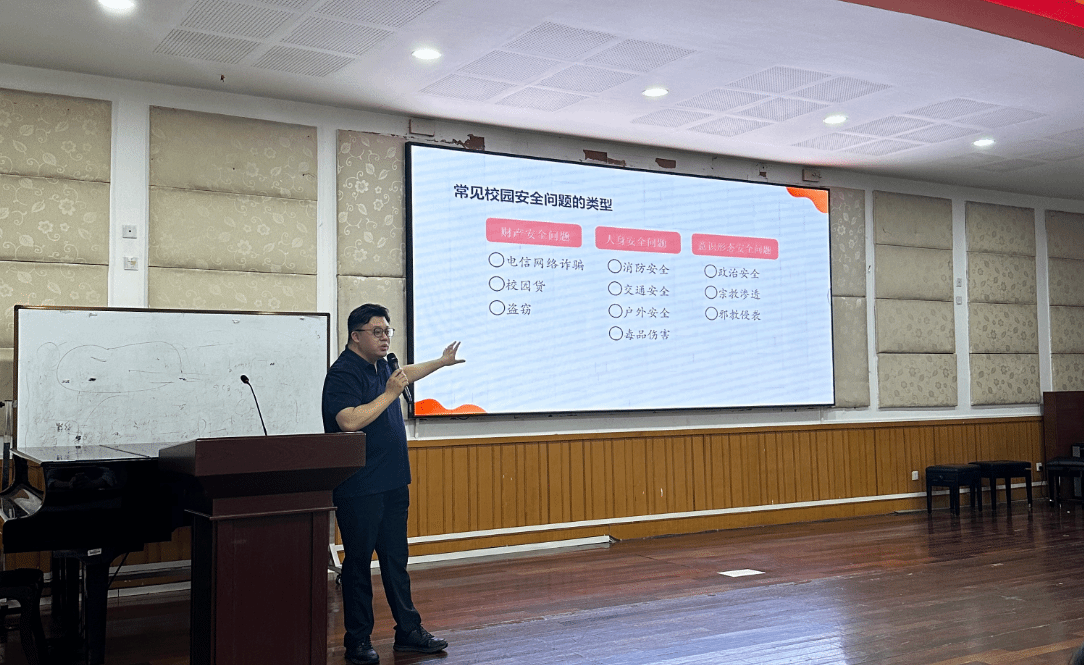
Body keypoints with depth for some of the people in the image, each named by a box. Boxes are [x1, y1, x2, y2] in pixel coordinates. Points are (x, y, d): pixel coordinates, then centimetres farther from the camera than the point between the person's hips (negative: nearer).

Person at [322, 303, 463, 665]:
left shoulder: (381, 366, 14)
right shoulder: (343, 373, -14)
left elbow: (406, 373, 37)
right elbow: (350, 421, -28)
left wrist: (442, 361, 47)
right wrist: (390, 394, -20)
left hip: (393, 485, 8)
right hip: (359, 489, -8)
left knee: (396, 561, 13)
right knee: (358, 563, 2)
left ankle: (408, 631, 20)